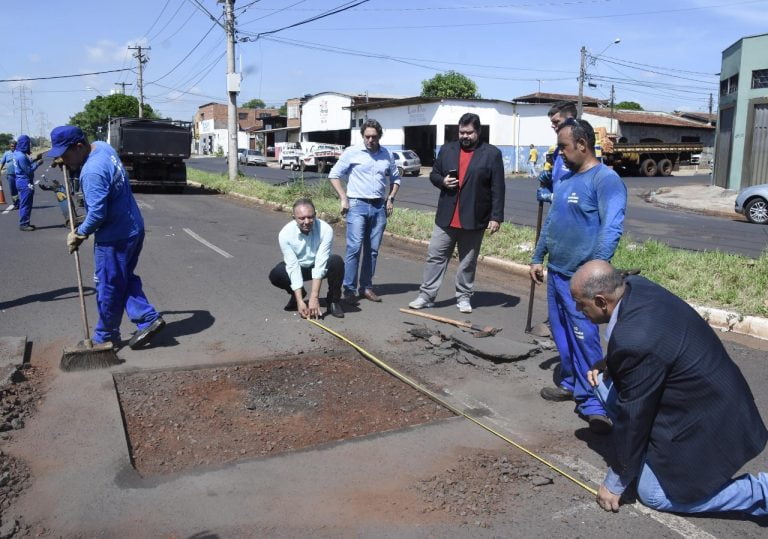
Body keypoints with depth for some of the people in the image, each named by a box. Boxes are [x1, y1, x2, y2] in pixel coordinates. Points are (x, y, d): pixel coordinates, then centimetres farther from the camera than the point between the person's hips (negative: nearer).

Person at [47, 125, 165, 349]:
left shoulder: (92, 172, -26)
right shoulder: (102, 146, 3)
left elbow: (97, 213, -27)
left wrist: (79, 234, -12)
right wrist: (67, 164, 10)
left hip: (114, 238, -9)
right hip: (133, 229, 9)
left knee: (108, 288, 6)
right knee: (126, 279, 18)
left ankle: (105, 337, 21)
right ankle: (148, 318, 11)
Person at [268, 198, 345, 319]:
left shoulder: (326, 230, -29)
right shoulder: (285, 234, -25)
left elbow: (320, 264, -31)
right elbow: (293, 267, -27)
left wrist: (314, 298, -36)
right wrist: (300, 301, -33)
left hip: (320, 267, -1)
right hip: (298, 268, 1)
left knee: (337, 261, -32)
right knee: (275, 274, -28)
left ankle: (333, 300, -8)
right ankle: (296, 294, 6)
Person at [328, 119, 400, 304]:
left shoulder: (387, 155, 9)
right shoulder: (352, 152, -2)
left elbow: (395, 178, 21)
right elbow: (334, 175, 1)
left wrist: (391, 198, 7)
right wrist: (343, 198, -6)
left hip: (379, 207, 4)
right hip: (357, 205, -4)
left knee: (372, 250, 6)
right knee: (354, 248, -11)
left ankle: (366, 287, 15)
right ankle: (349, 290, -7)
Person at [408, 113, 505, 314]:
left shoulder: (492, 154, -3)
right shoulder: (447, 150, 8)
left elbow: (498, 189, -5)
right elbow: (433, 174, 16)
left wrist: (496, 217, -11)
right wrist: (442, 181, -8)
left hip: (474, 219, -3)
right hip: (446, 217, 3)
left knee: (468, 262, 9)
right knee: (435, 256, 4)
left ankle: (464, 297, 22)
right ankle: (426, 295, 11)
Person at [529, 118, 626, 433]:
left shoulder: (605, 179, -13)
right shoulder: (566, 179, 14)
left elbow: (612, 228, -23)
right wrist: (538, 258, 20)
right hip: (556, 272, 9)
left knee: (584, 337, -6)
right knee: (561, 333, 17)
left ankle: (592, 403, 3)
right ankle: (571, 384, 32)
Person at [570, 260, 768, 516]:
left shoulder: (633, 340, -34)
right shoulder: (636, 286, -8)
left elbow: (632, 417, -23)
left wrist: (614, 484, -9)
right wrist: (609, 362, -3)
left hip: (705, 420, -9)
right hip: (707, 395, 9)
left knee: (654, 495, 6)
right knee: (605, 381, 6)